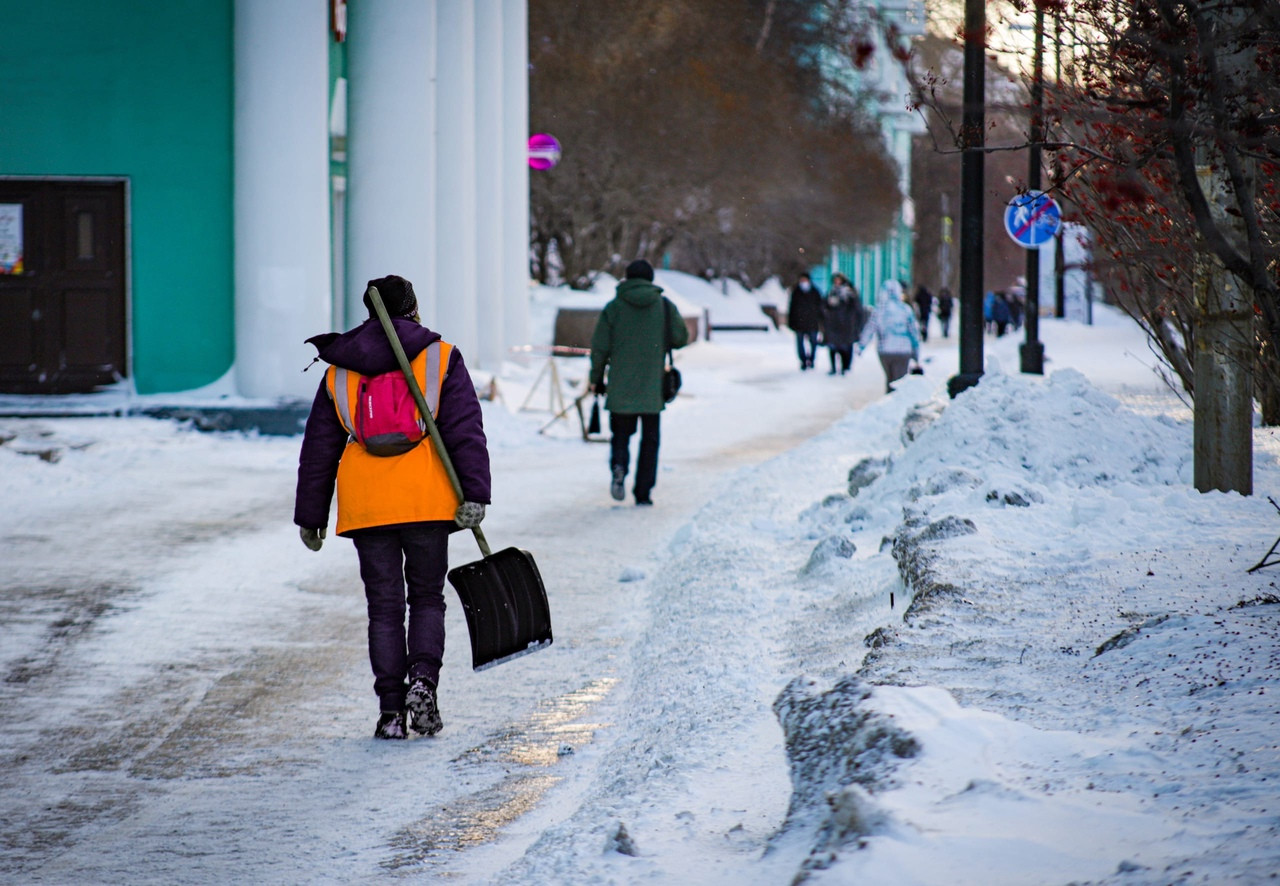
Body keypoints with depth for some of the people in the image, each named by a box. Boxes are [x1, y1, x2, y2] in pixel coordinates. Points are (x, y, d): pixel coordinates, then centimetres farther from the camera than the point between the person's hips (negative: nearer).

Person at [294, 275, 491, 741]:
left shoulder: (339, 371, 12)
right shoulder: (441, 358, 4)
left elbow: (319, 449, 14)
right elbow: (466, 432, -5)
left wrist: (310, 517, 19)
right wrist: (475, 494, -9)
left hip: (365, 505, 1)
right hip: (427, 501, -1)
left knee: (384, 606, 8)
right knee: (427, 597, 14)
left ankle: (391, 709, 2)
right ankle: (423, 680, -8)